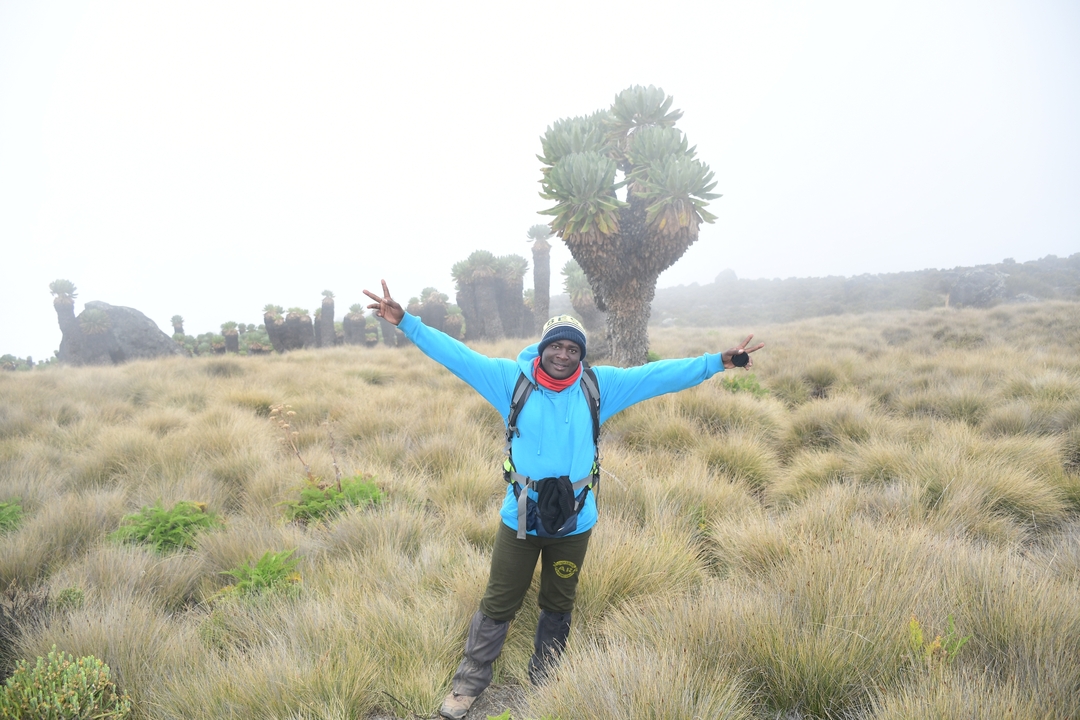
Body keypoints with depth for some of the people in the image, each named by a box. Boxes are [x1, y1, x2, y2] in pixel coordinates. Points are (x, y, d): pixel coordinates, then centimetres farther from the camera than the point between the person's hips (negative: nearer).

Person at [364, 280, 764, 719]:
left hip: (574, 519, 2)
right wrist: (405, 322, -15)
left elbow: (660, 375, -5)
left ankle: (542, 681, 43)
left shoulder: (599, 385, -5)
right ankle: (470, 682, 31)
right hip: (520, 517, -2)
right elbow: (456, 355, -10)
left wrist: (718, 362, -7)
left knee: (558, 606, 21)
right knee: (498, 604, 10)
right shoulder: (513, 379, -8)